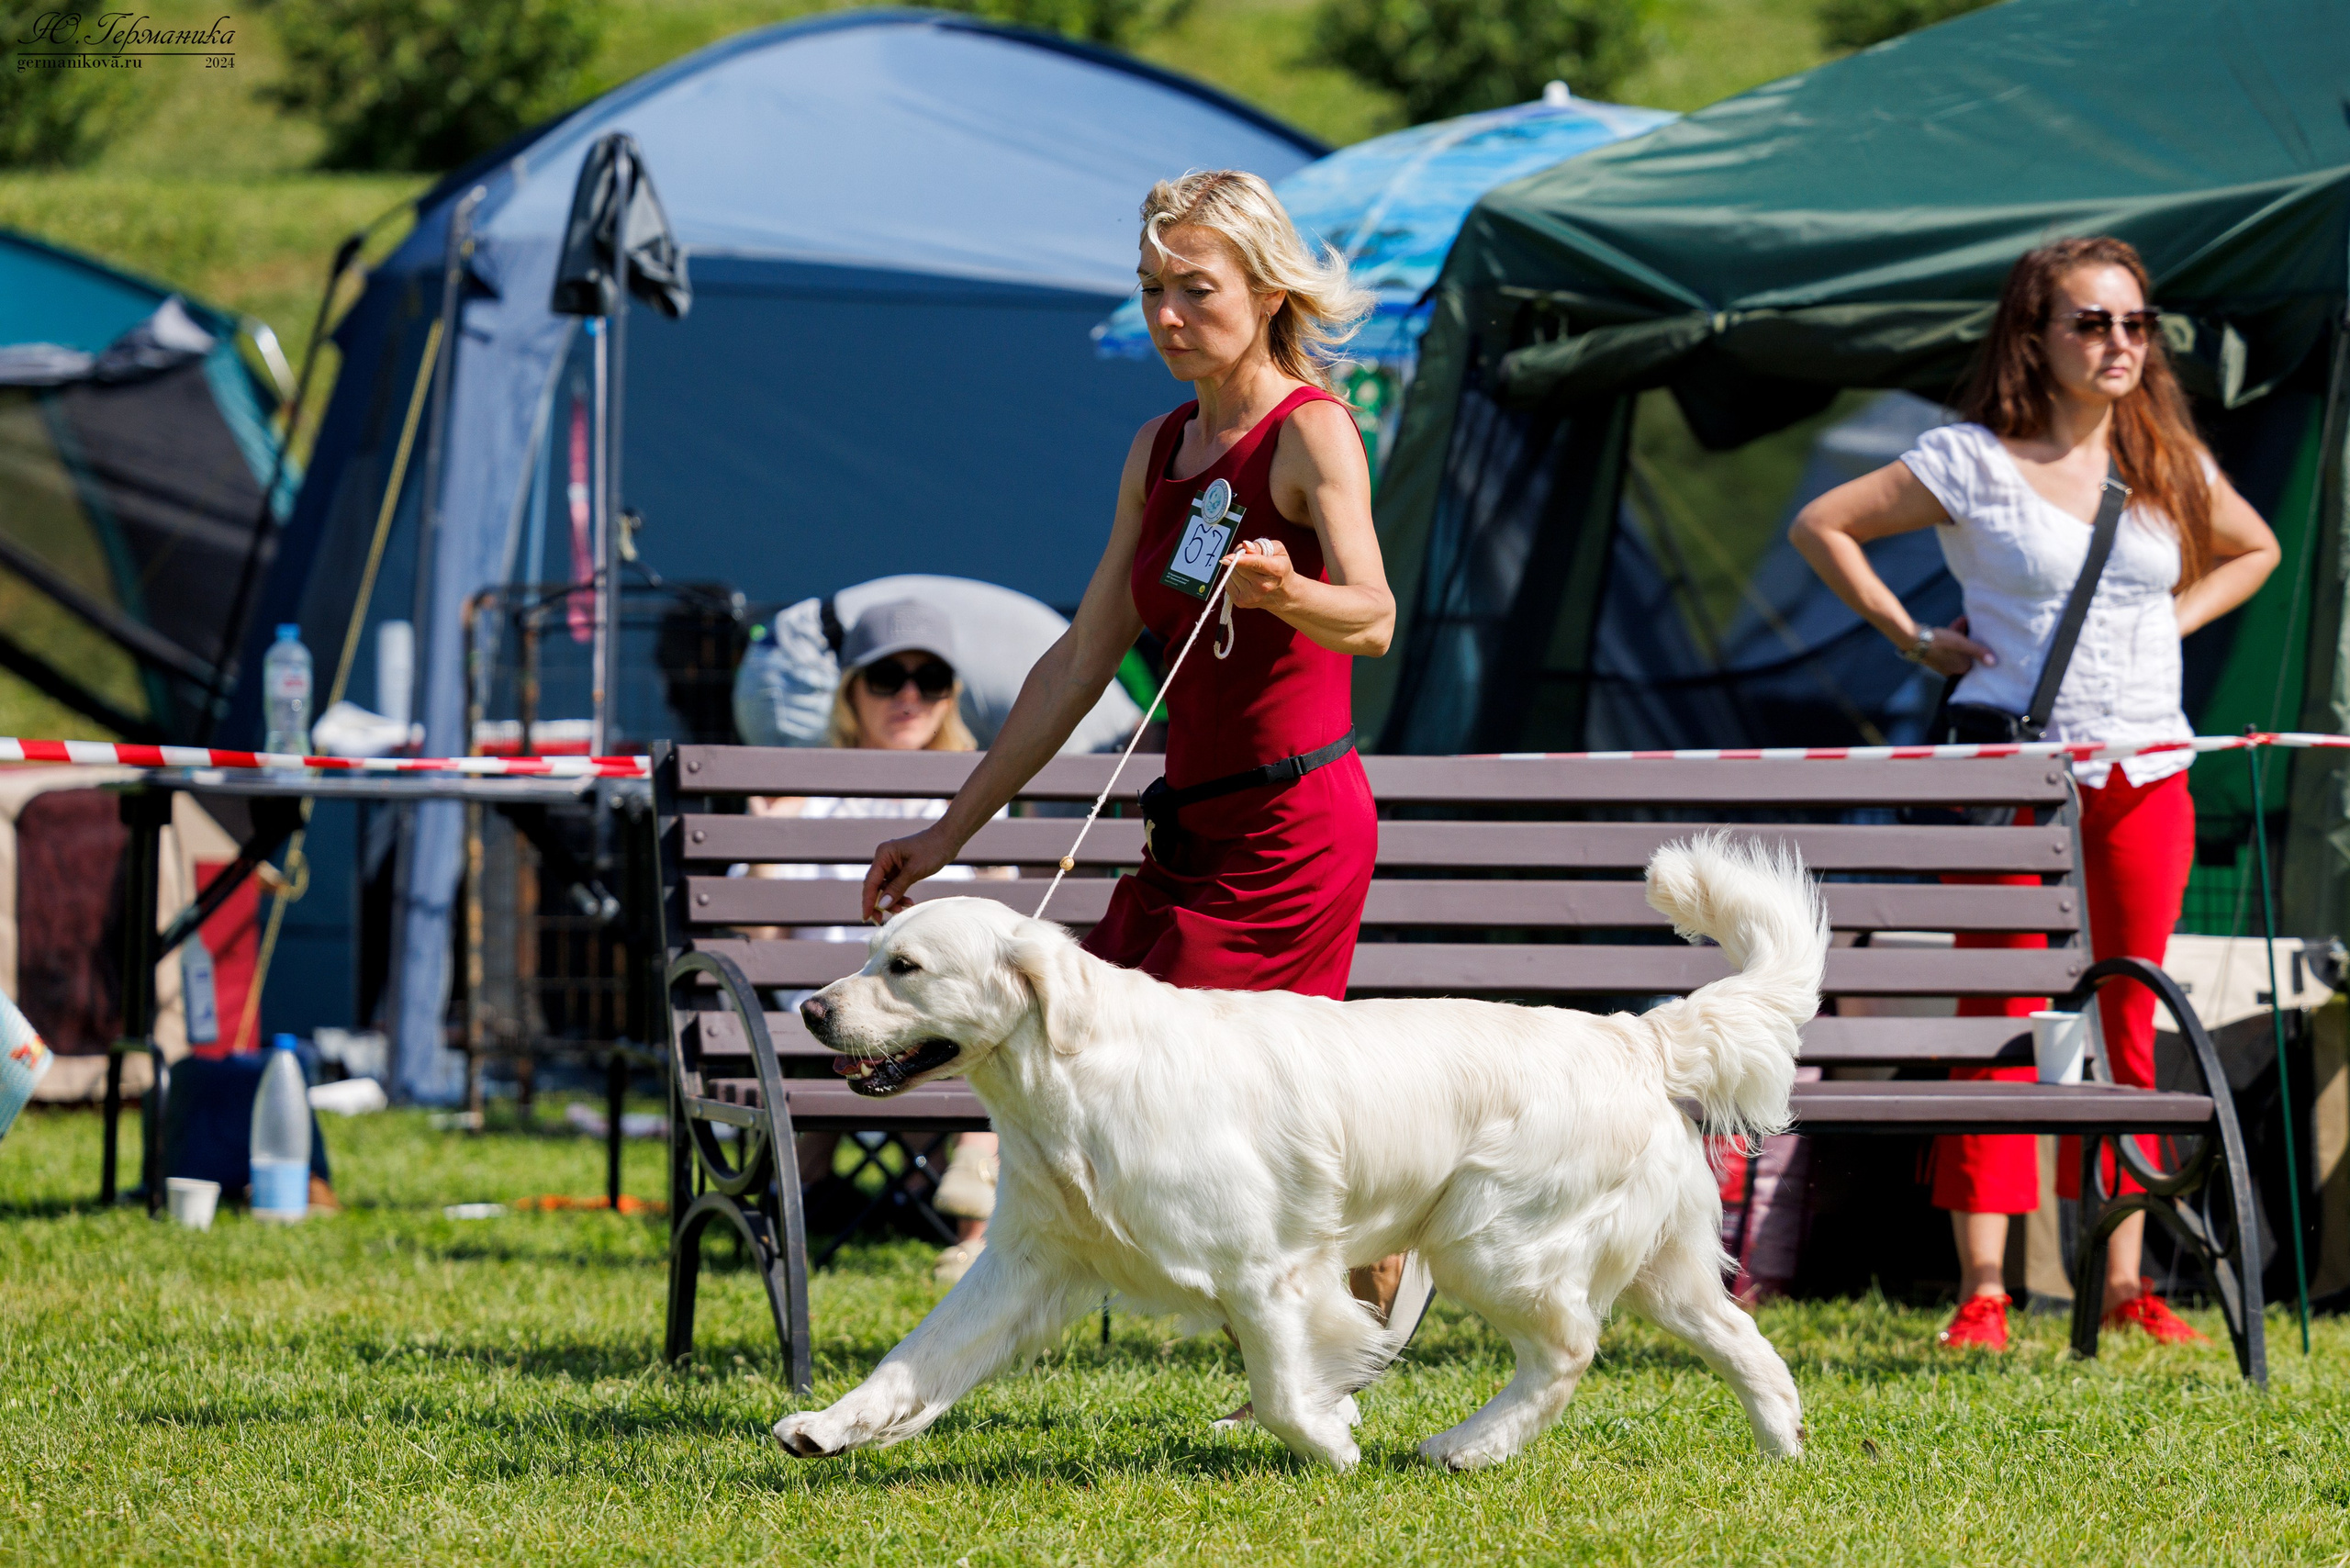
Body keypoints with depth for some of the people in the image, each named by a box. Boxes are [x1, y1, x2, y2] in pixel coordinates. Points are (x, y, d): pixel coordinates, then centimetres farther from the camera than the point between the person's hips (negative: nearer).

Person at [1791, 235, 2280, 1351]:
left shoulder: (2171, 464, 9)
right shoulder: (1973, 462, -4)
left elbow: (2253, 551, 27)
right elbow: (1821, 526, 3)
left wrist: (2168, 624, 11)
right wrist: (1914, 638, -1)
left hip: (2145, 775, 4)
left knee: (2128, 1030, 5)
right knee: (2000, 1020, -6)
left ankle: (2125, 1281, 11)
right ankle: (1982, 1291, -6)